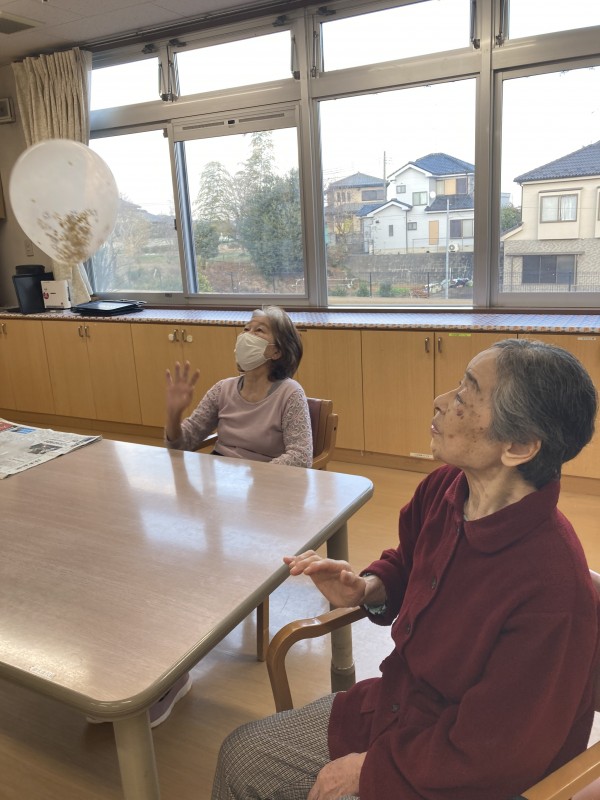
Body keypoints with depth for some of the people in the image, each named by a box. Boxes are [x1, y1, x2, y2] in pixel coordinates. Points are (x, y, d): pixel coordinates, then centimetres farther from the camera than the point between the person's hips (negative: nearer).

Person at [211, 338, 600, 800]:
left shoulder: (551, 592, -34)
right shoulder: (442, 490, -12)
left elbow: (494, 755, -23)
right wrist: (366, 589, -9)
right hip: (393, 708, 7)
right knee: (240, 757, 10)